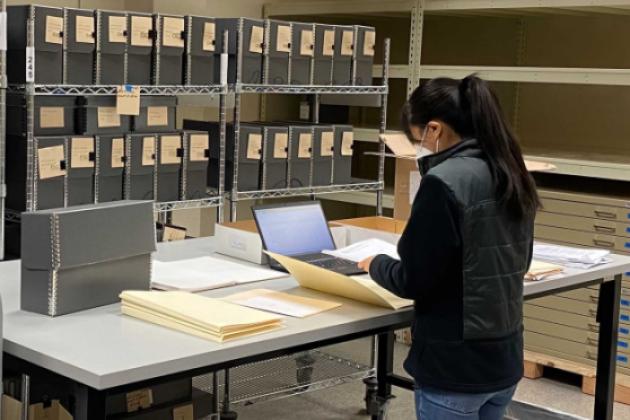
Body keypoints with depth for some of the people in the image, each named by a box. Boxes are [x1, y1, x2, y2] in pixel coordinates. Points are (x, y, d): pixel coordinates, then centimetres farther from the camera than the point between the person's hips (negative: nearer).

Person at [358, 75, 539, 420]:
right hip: (505, 359, 8)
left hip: (454, 365, -8)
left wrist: (376, 265, 2)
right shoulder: (511, 176, 5)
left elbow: (415, 281, -18)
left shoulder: (444, 182, -20)